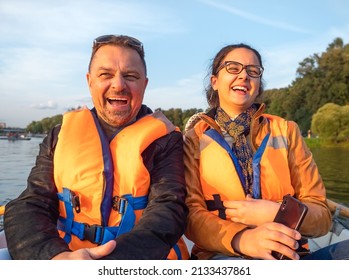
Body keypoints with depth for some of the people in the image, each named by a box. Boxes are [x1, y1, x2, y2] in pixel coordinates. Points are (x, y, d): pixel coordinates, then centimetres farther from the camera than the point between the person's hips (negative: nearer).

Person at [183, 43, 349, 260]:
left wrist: (279, 214, -14)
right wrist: (241, 238, -24)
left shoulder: (286, 131, 10)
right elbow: (190, 212, -4)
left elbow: (322, 214, 7)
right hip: (224, 254, -1)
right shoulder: (195, 138, 6)